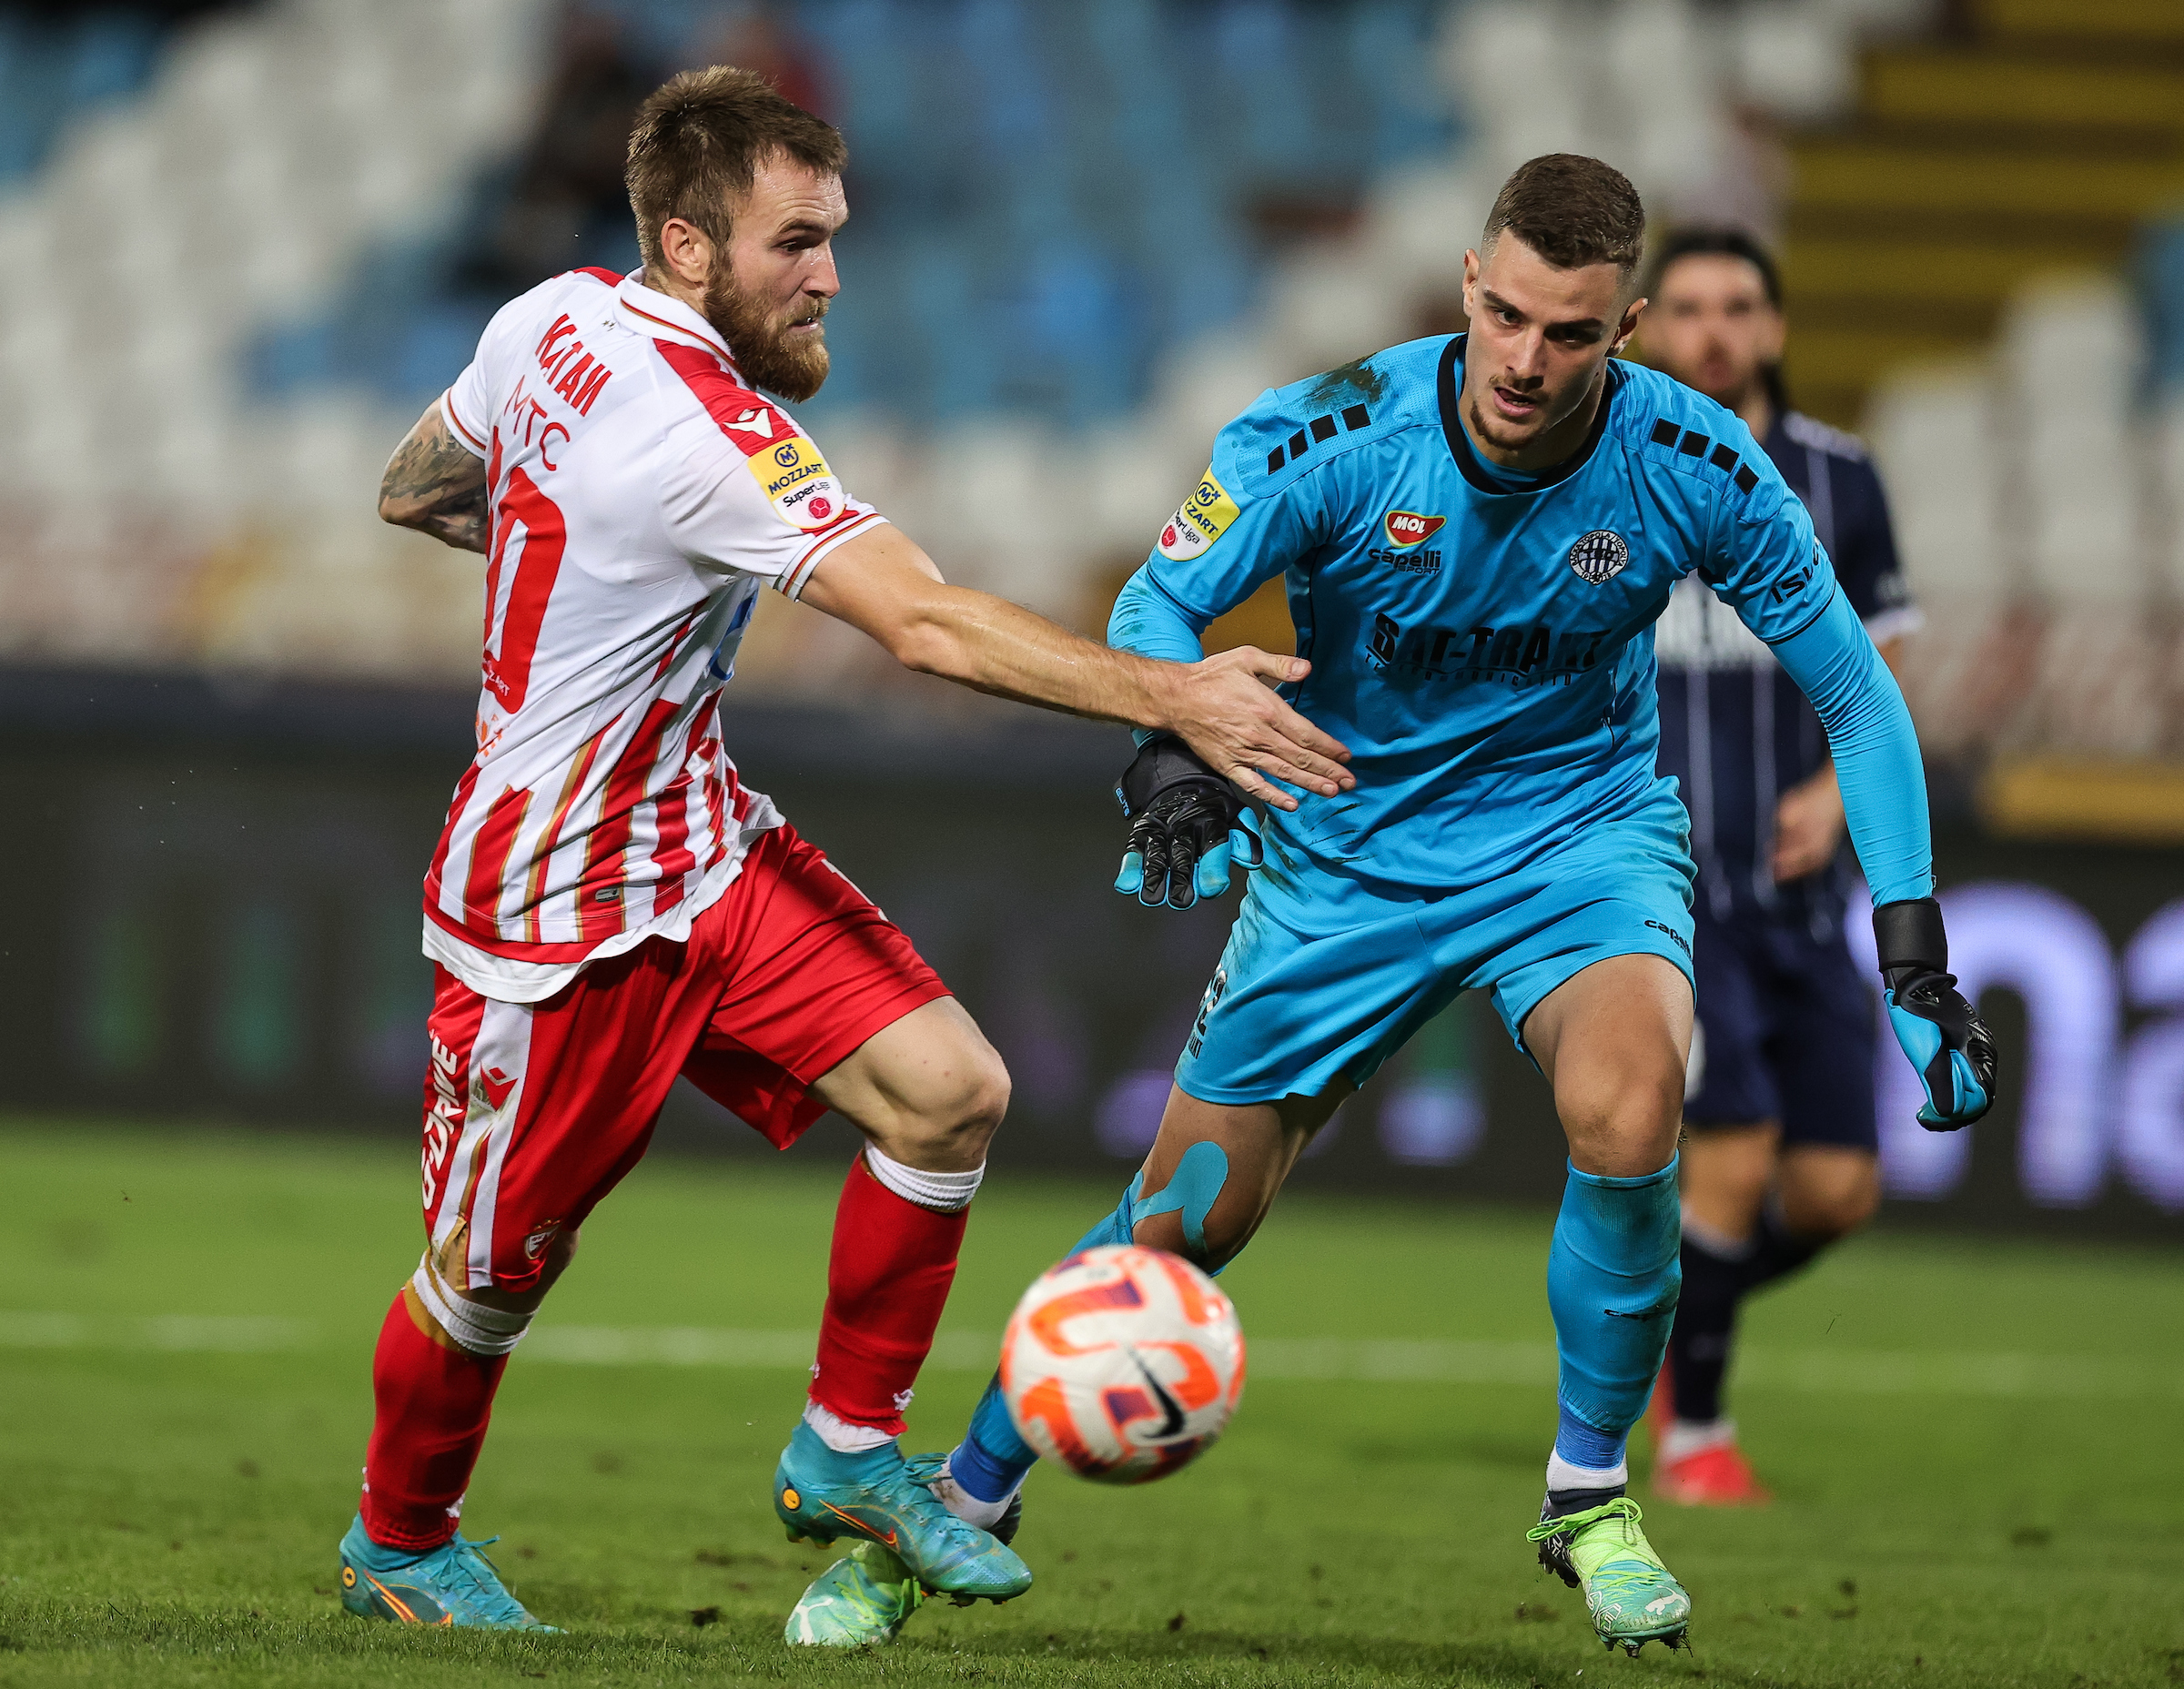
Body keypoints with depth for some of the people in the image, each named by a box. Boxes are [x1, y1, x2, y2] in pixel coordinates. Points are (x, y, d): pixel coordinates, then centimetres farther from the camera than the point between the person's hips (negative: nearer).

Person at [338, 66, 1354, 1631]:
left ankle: (848, 1452, 10)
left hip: (704, 841, 9)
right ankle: (399, 1540, 33)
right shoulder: (713, 439, -29)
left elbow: (416, 486, 16)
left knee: (951, 1088, -5)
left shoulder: (557, 316, -1)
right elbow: (929, 623, -35)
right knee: (499, 1268, 7)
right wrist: (1171, 696, -37)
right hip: (561, 902, -9)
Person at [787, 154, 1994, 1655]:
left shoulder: (1694, 468, -19)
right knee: (1185, 1220, 1)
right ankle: (961, 1505, 26)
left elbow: (1857, 696, -8)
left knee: (1627, 1110, -32)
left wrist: (1917, 964, -12)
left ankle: (1590, 1495, -8)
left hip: (1579, 824, 0)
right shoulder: (1341, 437, -22)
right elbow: (1159, 609, -14)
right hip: (1349, 845, 0)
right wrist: (1174, 758, -38)